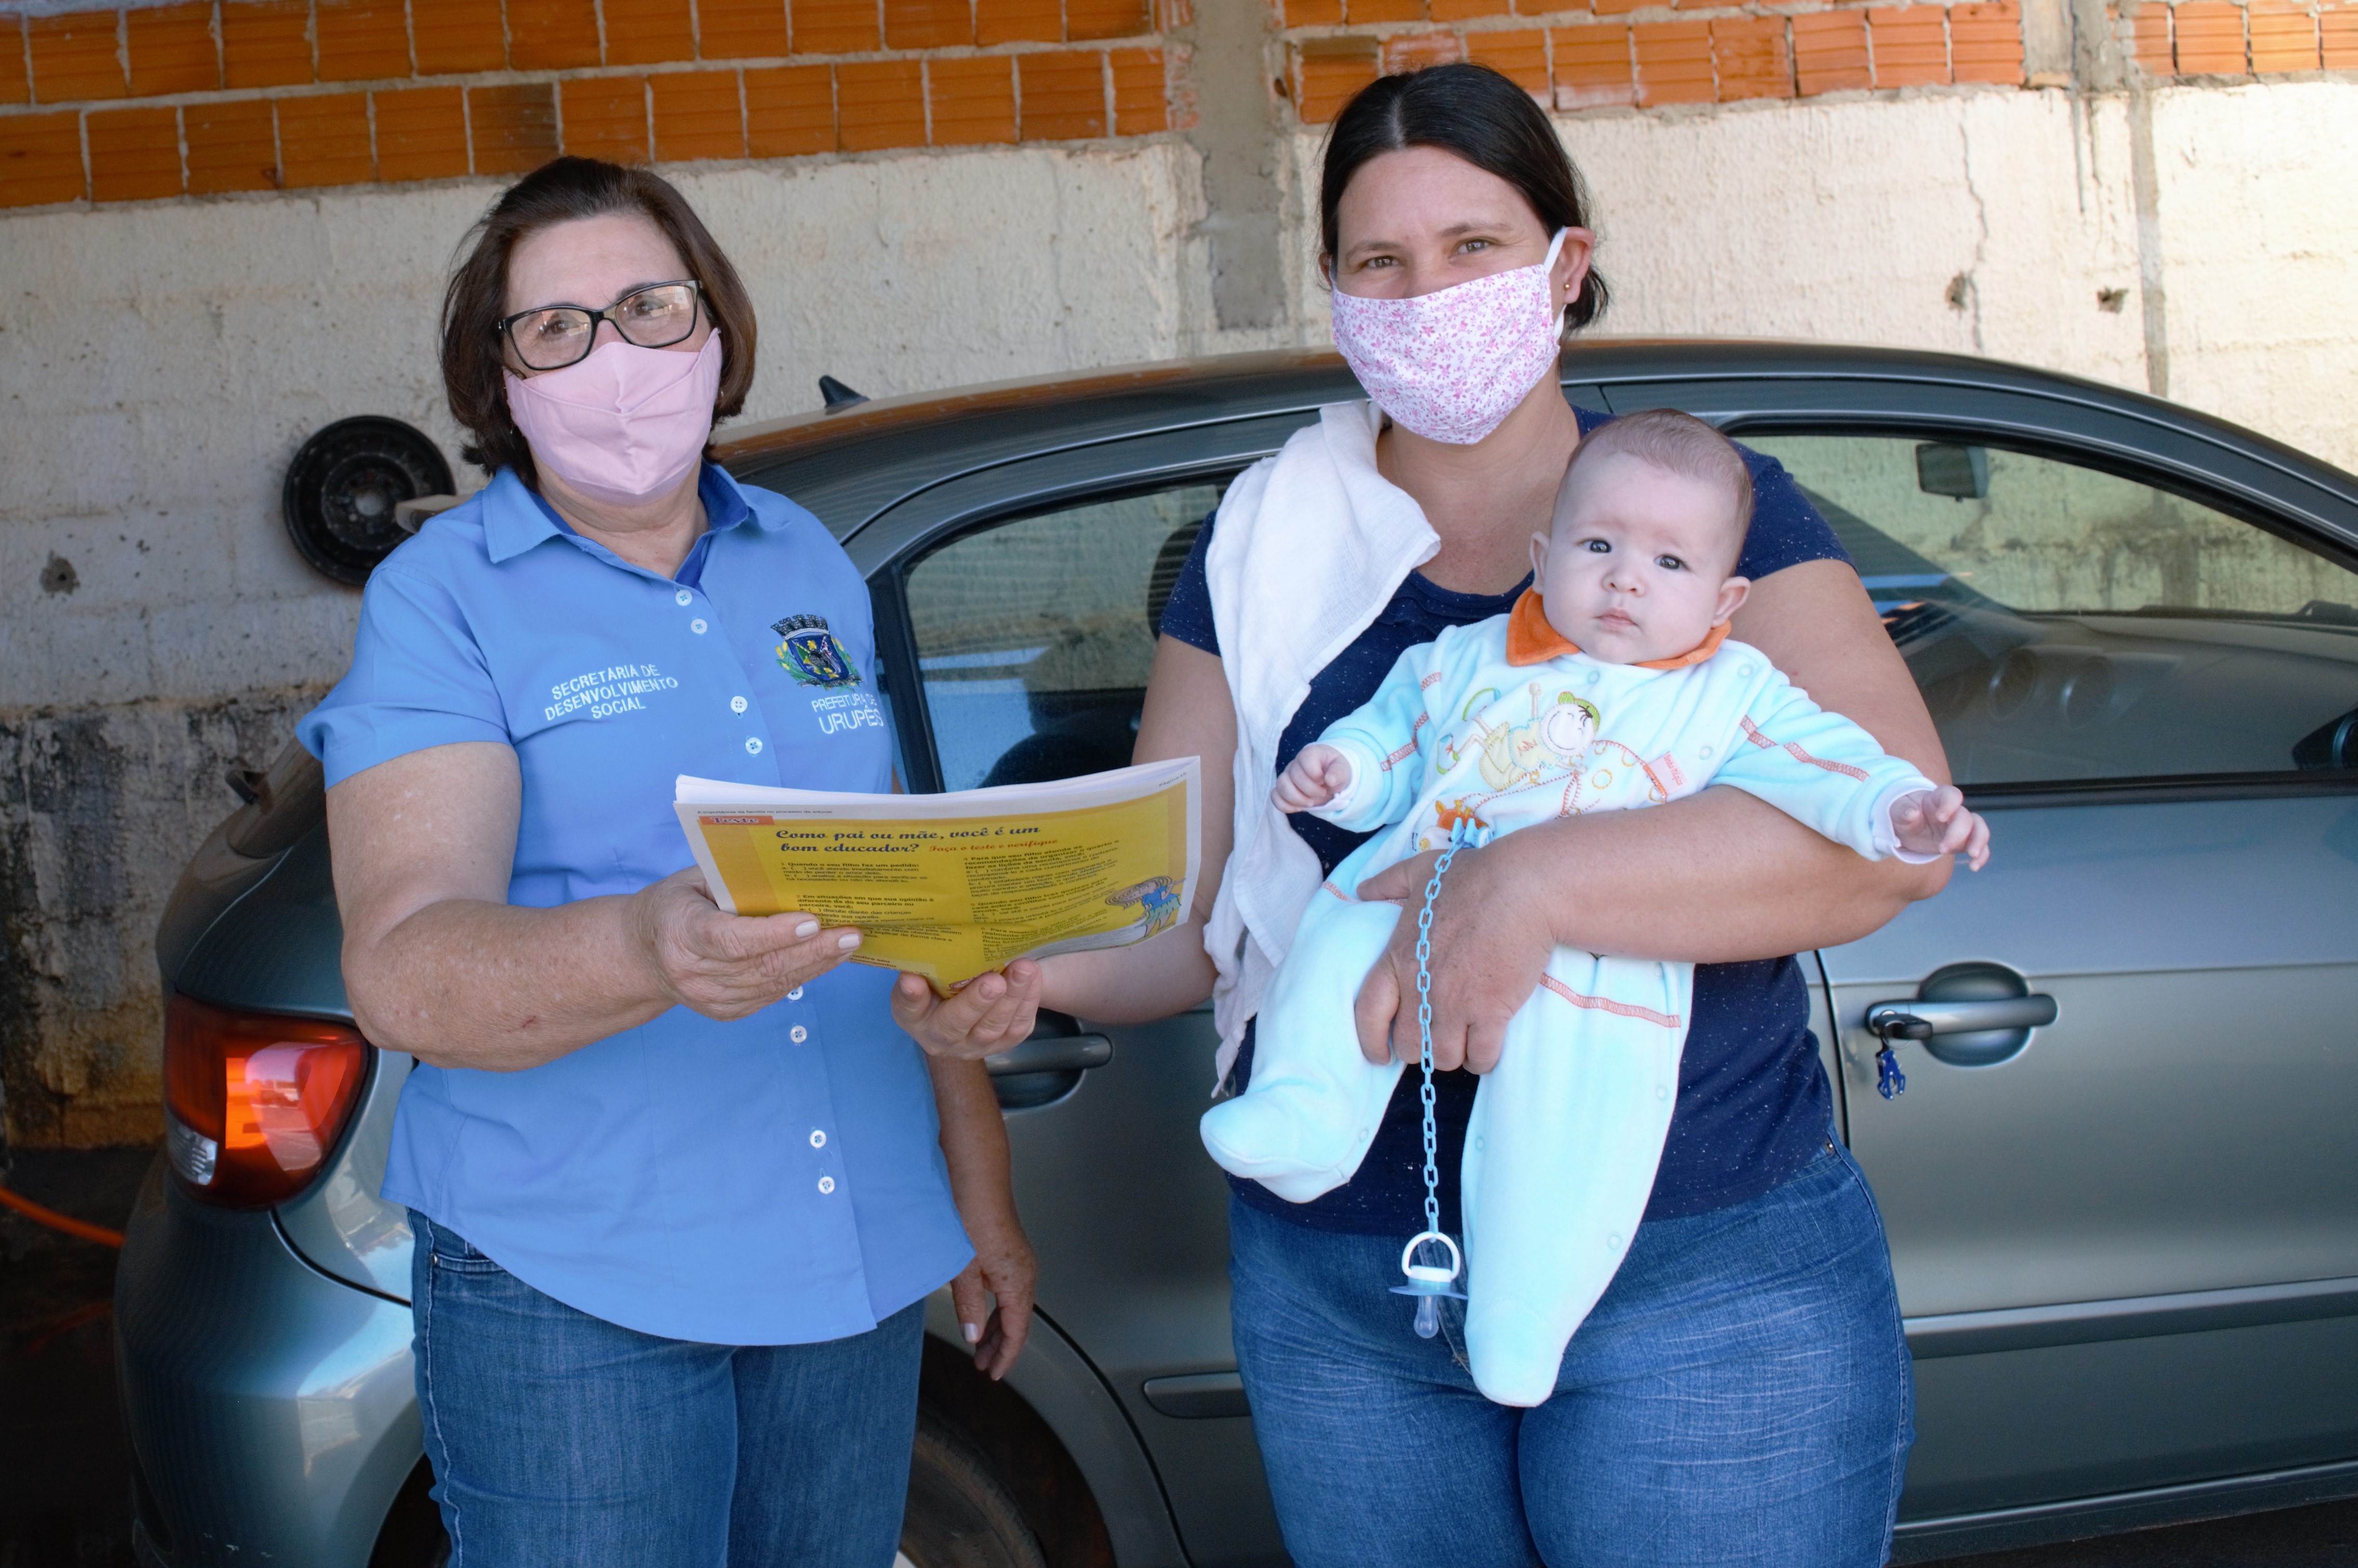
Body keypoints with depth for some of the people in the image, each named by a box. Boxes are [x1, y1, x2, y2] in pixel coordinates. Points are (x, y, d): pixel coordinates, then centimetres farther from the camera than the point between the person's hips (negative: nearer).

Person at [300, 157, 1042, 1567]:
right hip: (572, 1285, -4)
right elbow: (401, 971, -19)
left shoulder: (810, 566, 9)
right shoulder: (443, 602, -6)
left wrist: (981, 1182, 15)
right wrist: (649, 949, -38)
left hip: (860, 1260, 5)